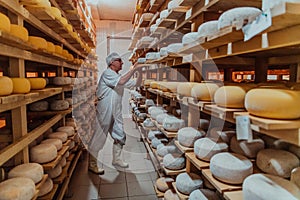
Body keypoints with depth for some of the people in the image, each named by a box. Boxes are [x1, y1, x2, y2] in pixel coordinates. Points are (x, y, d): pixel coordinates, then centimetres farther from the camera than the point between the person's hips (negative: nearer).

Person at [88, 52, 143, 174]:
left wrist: (139, 71, 0)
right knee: (100, 137, 1)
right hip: (105, 112, -8)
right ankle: (92, 164, 15)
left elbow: (137, 83, 14)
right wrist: (133, 69, -20)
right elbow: (121, 81, -28)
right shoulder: (107, 73, -11)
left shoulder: (119, 76, 14)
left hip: (116, 113, 9)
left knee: (120, 136, 13)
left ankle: (116, 159, 30)